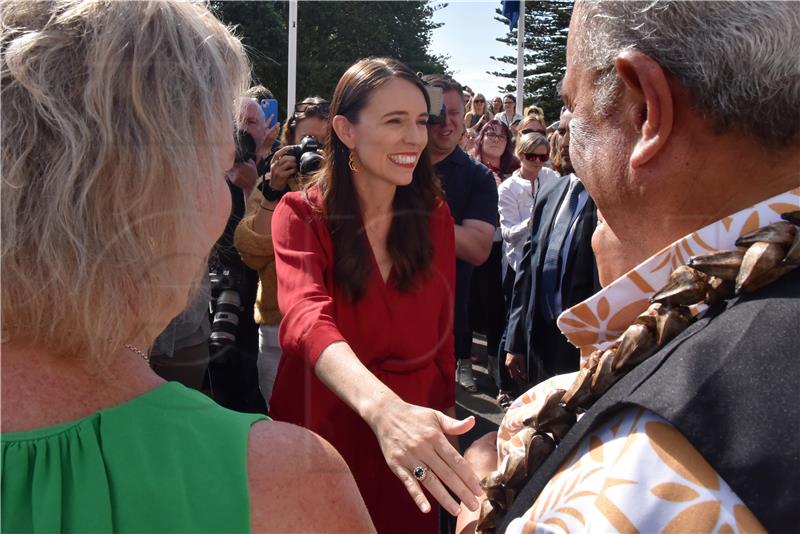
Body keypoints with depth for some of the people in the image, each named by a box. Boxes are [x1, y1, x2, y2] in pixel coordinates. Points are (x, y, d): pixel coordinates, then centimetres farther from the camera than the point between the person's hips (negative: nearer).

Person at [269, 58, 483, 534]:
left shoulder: (433, 215, -3)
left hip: (412, 441, 3)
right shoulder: (301, 215, -15)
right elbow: (306, 318, -34)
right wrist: (382, 407, -51)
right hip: (322, 436, -2)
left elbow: (441, 334, 4)